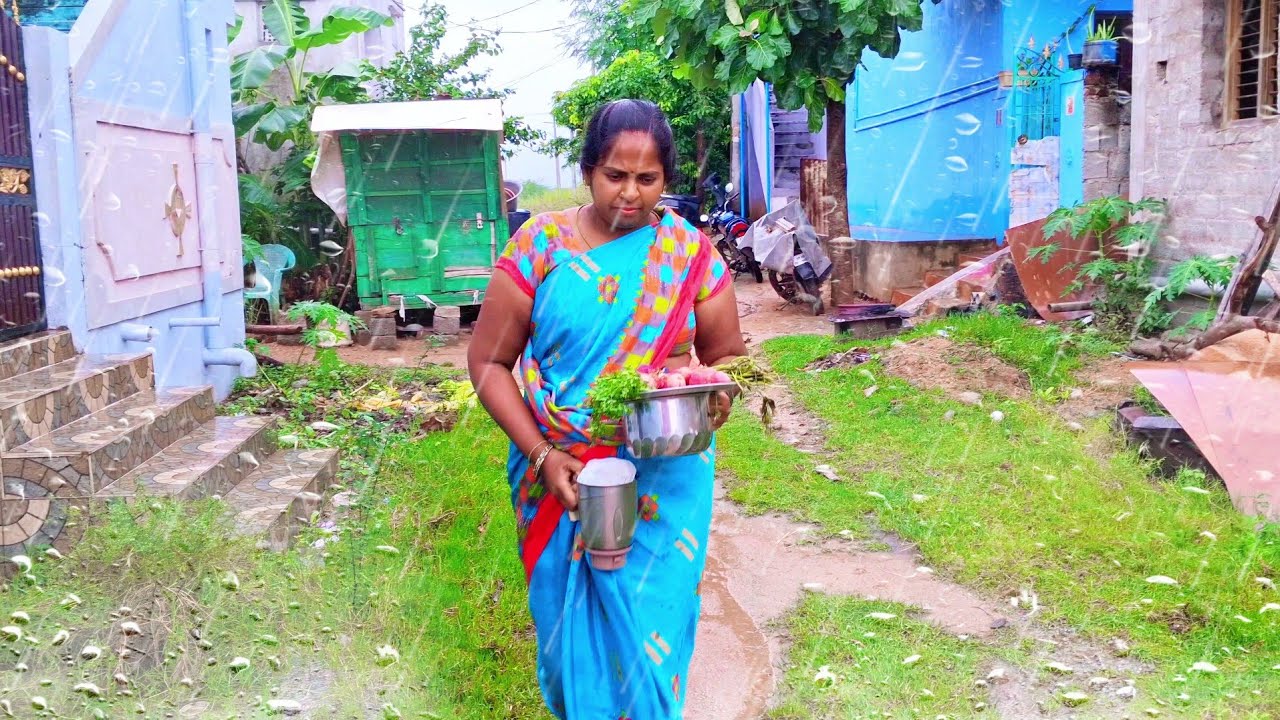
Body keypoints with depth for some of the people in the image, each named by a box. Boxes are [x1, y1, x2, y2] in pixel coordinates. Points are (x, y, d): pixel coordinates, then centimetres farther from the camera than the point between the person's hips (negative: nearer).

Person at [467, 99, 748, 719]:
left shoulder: (692, 254, -1)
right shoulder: (540, 245, -5)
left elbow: (725, 355, 5)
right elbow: (488, 361, -4)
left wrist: (716, 397, -18)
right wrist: (540, 453, -14)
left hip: (664, 476, 0)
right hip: (559, 475, 0)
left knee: (648, 629, 4)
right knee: (567, 617, 15)